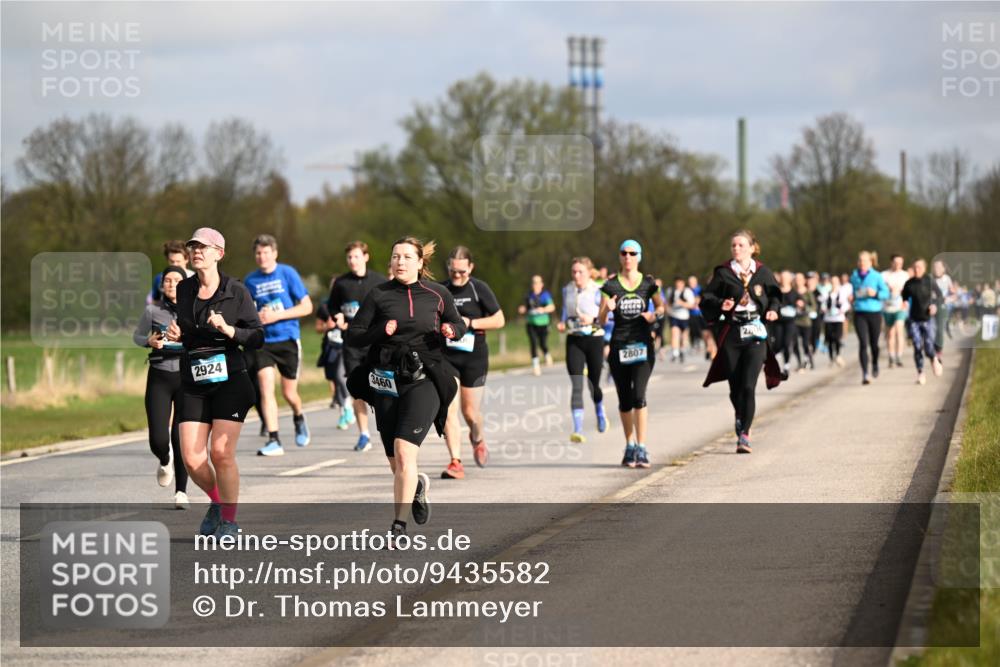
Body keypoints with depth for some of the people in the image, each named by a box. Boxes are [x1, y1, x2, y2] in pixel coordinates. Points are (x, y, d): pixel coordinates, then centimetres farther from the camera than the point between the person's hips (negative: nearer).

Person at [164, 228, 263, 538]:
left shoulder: (236, 292, -5)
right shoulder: (184, 289, 8)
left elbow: (258, 337, -4)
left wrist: (228, 329, -20)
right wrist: (176, 334, 3)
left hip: (230, 381, -4)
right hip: (193, 384, 4)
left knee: (221, 452, -13)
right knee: (192, 459, -5)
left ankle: (229, 520, 5)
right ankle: (217, 501, 25)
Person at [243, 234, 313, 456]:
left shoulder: (288, 273, -4)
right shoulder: (250, 280, 5)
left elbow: (307, 307, -4)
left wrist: (277, 315, -14)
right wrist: (255, 318, -6)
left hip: (288, 340, -2)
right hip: (263, 341, 2)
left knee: (289, 393, 6)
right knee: (266, 389, -14)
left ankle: (299, 418, 40)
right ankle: (273, 440, -13)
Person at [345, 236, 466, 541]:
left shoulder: (438, 294, 4)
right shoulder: (378, 295, 4)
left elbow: (458, 324, 20)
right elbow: (352, 336, 2)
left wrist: (452, 331, -3)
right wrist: (381, 332, -16)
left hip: (424, 381, -2)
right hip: (387, 383, 2)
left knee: (404, 452, -19)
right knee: (396, 465, 8)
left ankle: (399, 525, -15)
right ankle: (418, 485, 44)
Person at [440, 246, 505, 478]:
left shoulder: (480, 289, -3)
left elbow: (499, 320, -3)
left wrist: (470, 323, -14)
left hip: (474, 356, -2)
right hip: (446, 356, 2)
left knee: (470, 411, 3)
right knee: (448, 409, -9)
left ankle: (478, 439, 38)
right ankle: (455, 462, -6)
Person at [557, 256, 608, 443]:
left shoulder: (597, 291, -9)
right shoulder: (567, 290, 6)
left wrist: (592, 319, -27)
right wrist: (562, 324, 2)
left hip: (594, 339, -2)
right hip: (574, 341, 2)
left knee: (593, 384, 11)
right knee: (576, 386, -11)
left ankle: (600, 412, 44)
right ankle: (578, 430, -16)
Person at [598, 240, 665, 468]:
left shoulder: (648, 283, 3)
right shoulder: (611, 284, 2)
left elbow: (662, 305, 18)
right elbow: (601, 319, 1)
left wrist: (655, 314, -4)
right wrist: (607, 308, -21)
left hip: (642, 345, -1)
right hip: (619, 346, 1)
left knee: (639, 395, -15)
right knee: (624, 399, 7)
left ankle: (641, 448, -14)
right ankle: (629, 445, 21)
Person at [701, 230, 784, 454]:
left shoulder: (763, 272, 5)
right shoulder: (723, 273, 2)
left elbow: (775, 294, 17)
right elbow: (706, 297, 3)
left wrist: (772, 310, -1)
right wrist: (720, 304, -16)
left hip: (755, 334, -1)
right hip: (731, 333, 1)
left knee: (748, 386, -12)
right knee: (735, 386, 8)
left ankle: (744, 434, -10)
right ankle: (740, 419, 38)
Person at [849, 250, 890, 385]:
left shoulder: (877, 276, -4)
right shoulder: (854, 277, 6)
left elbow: (886, 293, -3)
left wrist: (875, 293, -19)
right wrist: (853, 299, 8)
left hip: (874, 313, -1)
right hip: (860, 314, 1)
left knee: (874, 343, 11)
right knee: (863, 343, -11)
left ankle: (875, 365, 41)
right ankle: (865, 373, -12)